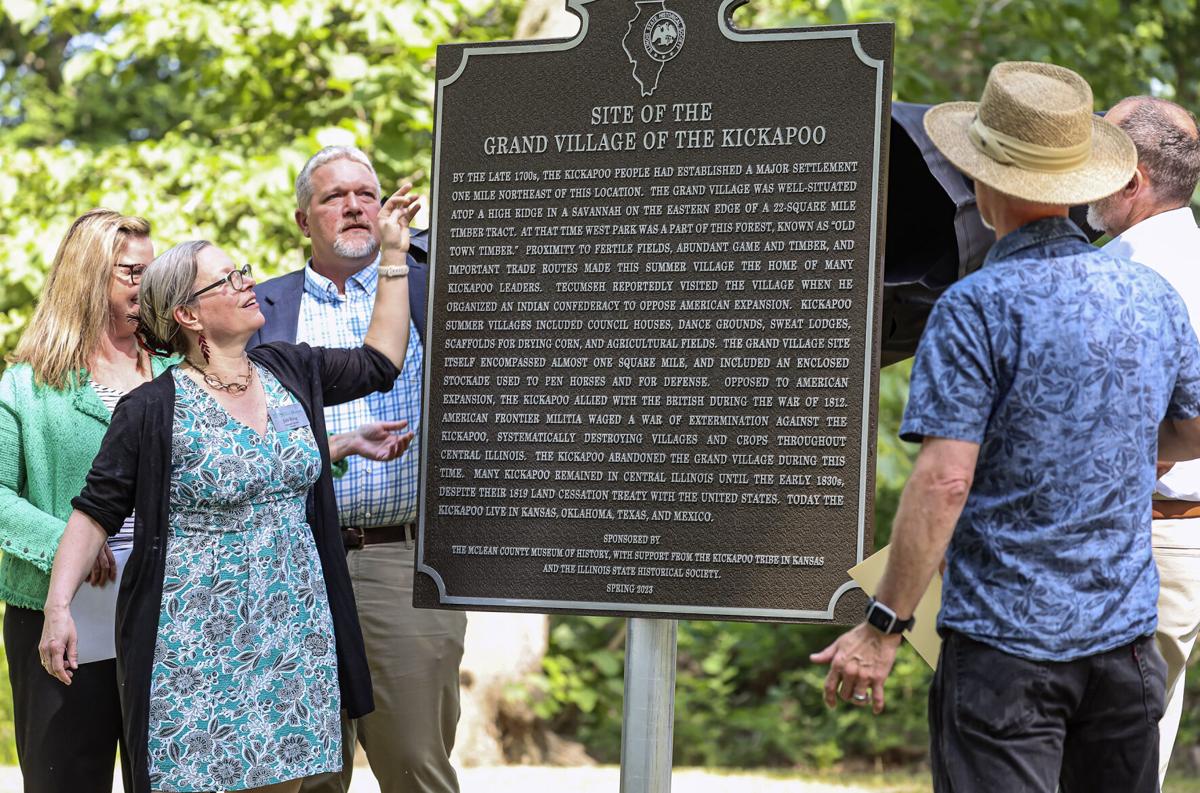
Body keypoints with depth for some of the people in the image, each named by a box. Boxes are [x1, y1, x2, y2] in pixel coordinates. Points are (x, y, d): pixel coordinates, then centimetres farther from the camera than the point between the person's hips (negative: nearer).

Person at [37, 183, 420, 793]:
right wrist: (59, 606, -15)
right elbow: (95, 511, -6)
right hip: (197, 641, -5)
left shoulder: (290, 372, 9)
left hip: (293, 623, 5)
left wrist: (393, 254, 16)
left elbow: (379, 363, 19)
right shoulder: (153, 410, -7)